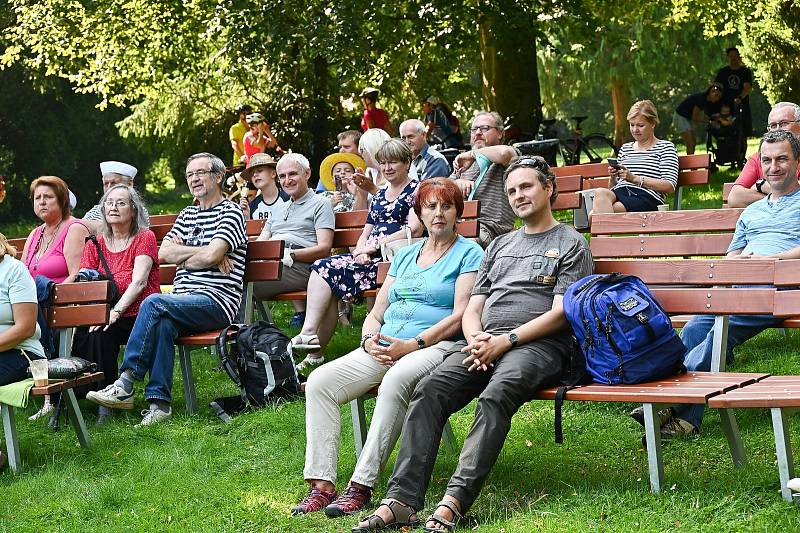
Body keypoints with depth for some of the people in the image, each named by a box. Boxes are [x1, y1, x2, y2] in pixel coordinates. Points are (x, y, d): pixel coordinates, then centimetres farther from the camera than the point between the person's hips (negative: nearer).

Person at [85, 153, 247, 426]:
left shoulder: (230, 212, 2)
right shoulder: (187, 214, 26)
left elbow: (211, 255, -13)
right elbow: (163, 253, 12)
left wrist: (182, 255, 3)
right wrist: (199, 252, -1)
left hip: (216, 302, -6)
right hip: (183, 300, 6)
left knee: (154, 303, -29)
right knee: (163, 323, -30)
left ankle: (125, 384, -30)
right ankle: (159, 401, -32)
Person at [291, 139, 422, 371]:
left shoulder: (416, 190, 2)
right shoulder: (379, 195, 27)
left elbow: (415, 230, -12)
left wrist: (376, 244, -13)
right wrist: (361, 251, -2)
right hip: (370, 257, 7)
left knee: (331, 272, -24)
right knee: (323, 267, -19)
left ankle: (310, 333, -24)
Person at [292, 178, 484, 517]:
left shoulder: (468, 254, 5)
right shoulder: (405, 255, 24)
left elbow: (461, 315, -7)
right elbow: (376, 313, 22)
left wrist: (413, 344, -16)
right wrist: (370, 340, -2)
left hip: (435, 346, -6)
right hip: (383, 348, 6)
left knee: (395, 381, -39)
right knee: (319, 382, -16)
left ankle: (361, 486, -36)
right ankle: (321, 485, -20)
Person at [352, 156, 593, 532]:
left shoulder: (570, 244, 11)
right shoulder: (499, 246, 29)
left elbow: (561, 312, -2)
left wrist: (506, 341, -12)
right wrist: (477, 341, -2)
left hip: (539, 344, -5)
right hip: (485, 342, 5)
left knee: (496, 394, -37)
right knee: (429, 391, -23)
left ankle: (454, 501, -45)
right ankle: (401, 501, -33)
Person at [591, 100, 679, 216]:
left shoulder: (666, 147, 12)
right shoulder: (625, 148, 31)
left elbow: (669, 186, -3)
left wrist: (635, 178, -10)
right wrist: (613, 177, 3)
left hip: (647, 198, -5)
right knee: (600, 192, -37)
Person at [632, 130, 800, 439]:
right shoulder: (752, 211, 35)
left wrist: (773, 259, -10)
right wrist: (742, 260, 4)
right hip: (741, 287, 6)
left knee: (724, 328, -31)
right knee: (696, 328, -24)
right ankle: (686, 418, -34)